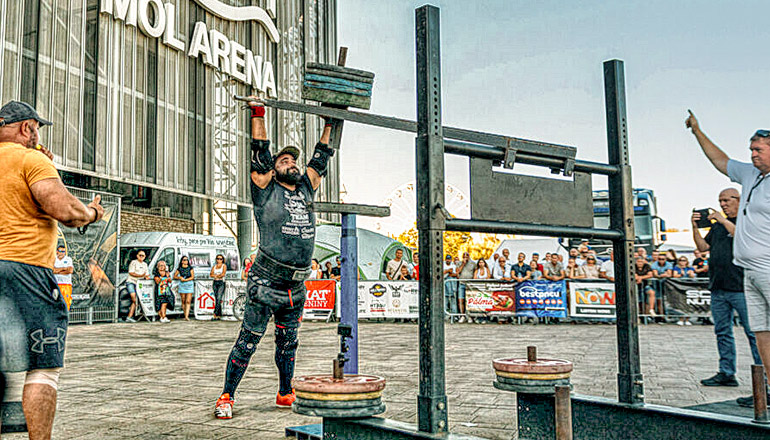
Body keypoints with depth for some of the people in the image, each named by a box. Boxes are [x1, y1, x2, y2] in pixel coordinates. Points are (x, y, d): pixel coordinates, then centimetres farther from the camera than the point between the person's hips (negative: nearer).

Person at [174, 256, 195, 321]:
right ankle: (185, 315, 11)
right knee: (183, 301, 3)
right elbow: (174, 276, 14)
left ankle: (187, 316, -18)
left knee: (188, 301, -11)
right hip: (182, 285, 2)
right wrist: (180, 277, -5)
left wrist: (185, 280, -14)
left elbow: (192, 277, -3)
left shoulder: (190, 268, 5)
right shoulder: (179, 269, 8)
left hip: (189, 285, -2)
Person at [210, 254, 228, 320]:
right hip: (215, 283, 5)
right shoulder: (214, 266, 16)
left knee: (218, 299, -15)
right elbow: (211, 274, 2)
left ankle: (215, 315, -21)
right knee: (216, 299, 2)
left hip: (221, 283, -5)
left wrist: (216, 276, -4)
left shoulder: (224, 265, 4)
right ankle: (219, 315, 6)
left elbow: (223, 274, -11)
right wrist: (219, 275, -11)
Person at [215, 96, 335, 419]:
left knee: (288, 344, 17)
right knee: (247, 342, -2)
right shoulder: (266, 190, 0)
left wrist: (329, 125, 27)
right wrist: (258, 113, 0)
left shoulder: (306, 190, 14)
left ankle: (285, 394, 30)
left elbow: (319, 160, 22)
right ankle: (226, 397, 9)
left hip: (296, 289, 6)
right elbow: (260, 152, -3)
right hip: (266, 284, -6)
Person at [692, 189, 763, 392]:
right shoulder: (717, 225, 20)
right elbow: (703, 247, 17)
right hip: (718, 288, 7)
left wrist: (724, 221, -14)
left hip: (740, 288, -7)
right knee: (722, 331, 10)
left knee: (753, 332, -7)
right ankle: (726, 373, 18)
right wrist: (695, 228, 4)